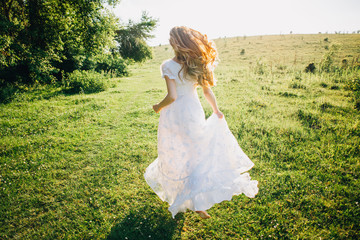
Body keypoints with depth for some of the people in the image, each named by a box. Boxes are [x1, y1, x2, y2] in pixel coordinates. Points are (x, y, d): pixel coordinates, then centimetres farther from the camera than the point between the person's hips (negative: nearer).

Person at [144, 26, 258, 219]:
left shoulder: (168, 66, -15)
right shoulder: (197, 64, -1)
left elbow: (172, 96, -21)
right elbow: (207, 91, 3)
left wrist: (158, 107, -2)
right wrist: (216, 111, 16)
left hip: (175, 115, -4)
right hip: (194, 113, 4)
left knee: (176, 155, 15)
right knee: (195, 154, 19)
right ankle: (197, 202, 27)